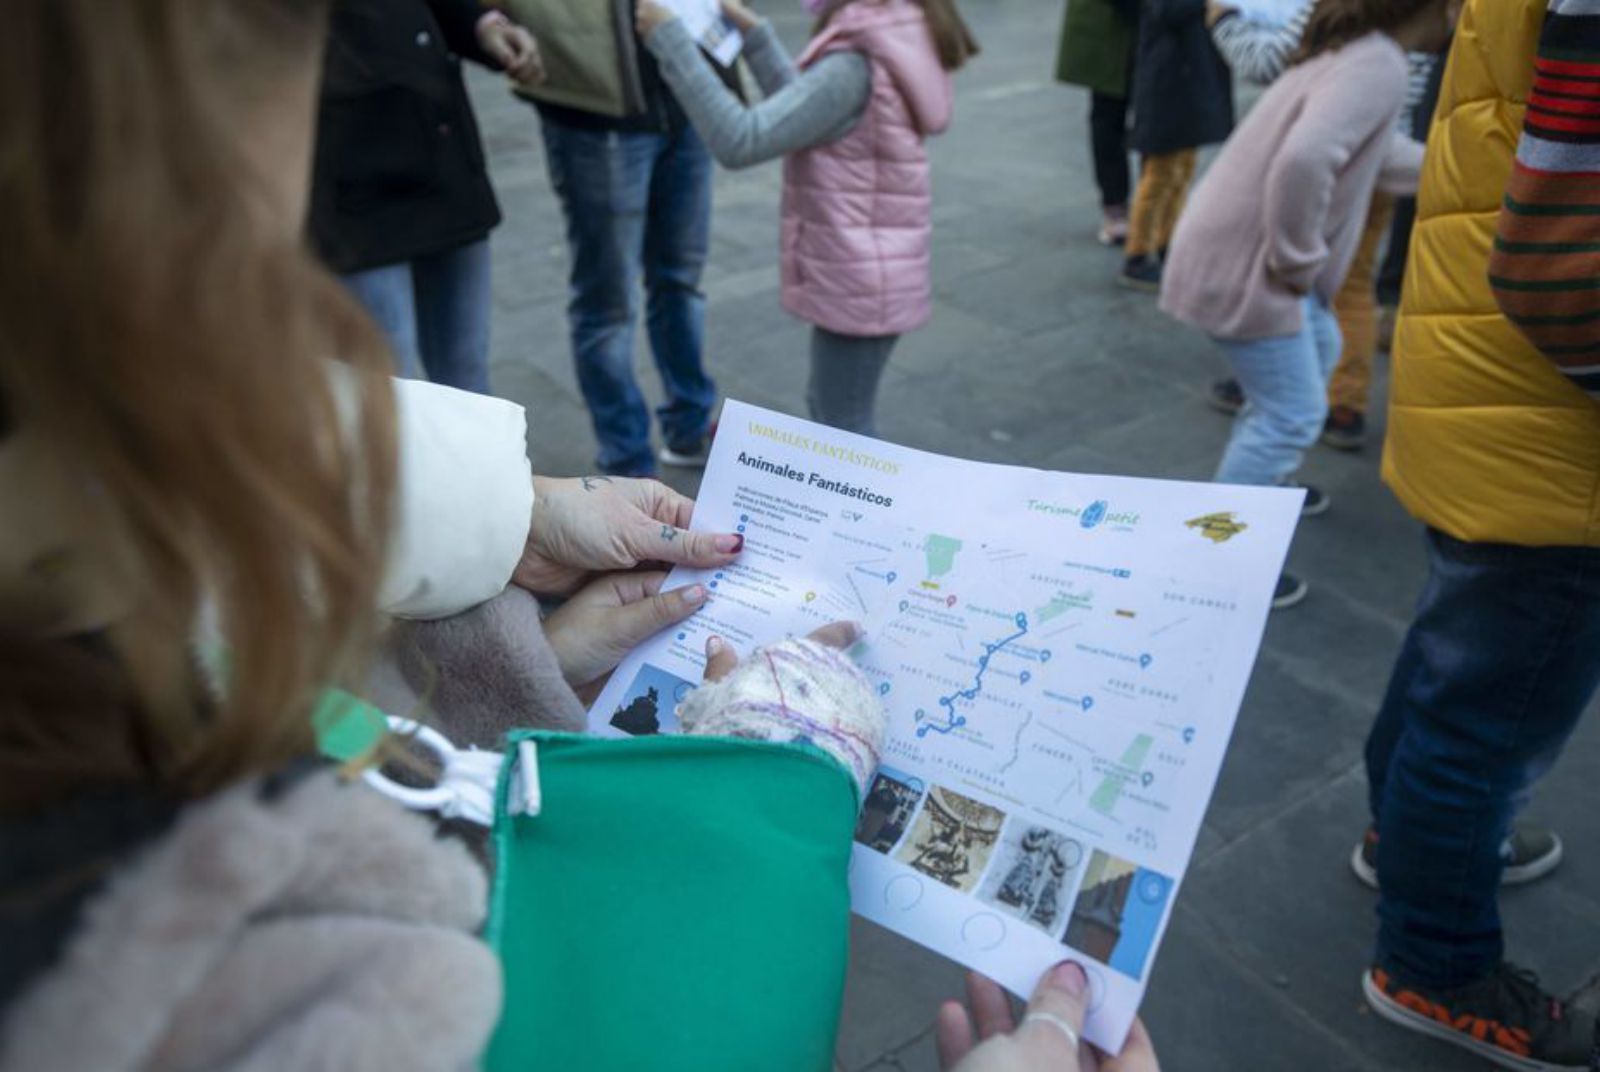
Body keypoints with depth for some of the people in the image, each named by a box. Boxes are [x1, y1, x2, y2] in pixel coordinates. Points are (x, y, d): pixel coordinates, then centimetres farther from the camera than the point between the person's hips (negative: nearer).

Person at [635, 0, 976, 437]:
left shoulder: (853, 66, -24)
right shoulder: (891, 47, 5)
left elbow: (740, 142, -26)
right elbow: (802, 113, 16)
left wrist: (670, 40, -22)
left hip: (856, 279, -9)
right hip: (866, 272, 10)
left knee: (846, 431, 5)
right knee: (828, 408, 25)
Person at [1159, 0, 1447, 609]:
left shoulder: (1354, 52, 14)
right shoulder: (1378, 67, -20)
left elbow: (1378, 153, 29)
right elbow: (1305, 161, -37)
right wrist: (1297, 263, -23)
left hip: (1237, 247, 10)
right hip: (1240, 264, -10)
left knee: (1318, 346, 29)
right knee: (1293, 415, -2)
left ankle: (1263, 481, 43)